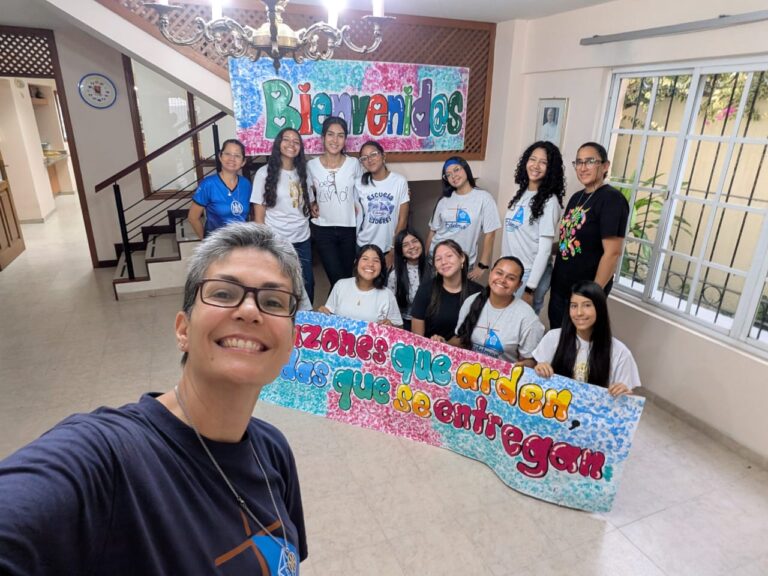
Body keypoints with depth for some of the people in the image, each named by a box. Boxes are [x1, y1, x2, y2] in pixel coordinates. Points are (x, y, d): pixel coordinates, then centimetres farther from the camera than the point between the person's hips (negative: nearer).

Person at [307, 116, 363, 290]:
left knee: (347, 278, 12)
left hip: (349, 229, 1)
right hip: (323, 230, -1)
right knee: (338, 280, -6)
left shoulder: (354, 164, -3)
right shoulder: (312, 165, -3)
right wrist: (312, 205, -4)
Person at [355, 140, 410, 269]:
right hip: (364, 248, 1)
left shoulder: (399, 181, -8)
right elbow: (356, 216, 3)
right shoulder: (359, 184, -2)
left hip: (390, 248, -1)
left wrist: (393, 251, -8)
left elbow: (402, 219, -7)